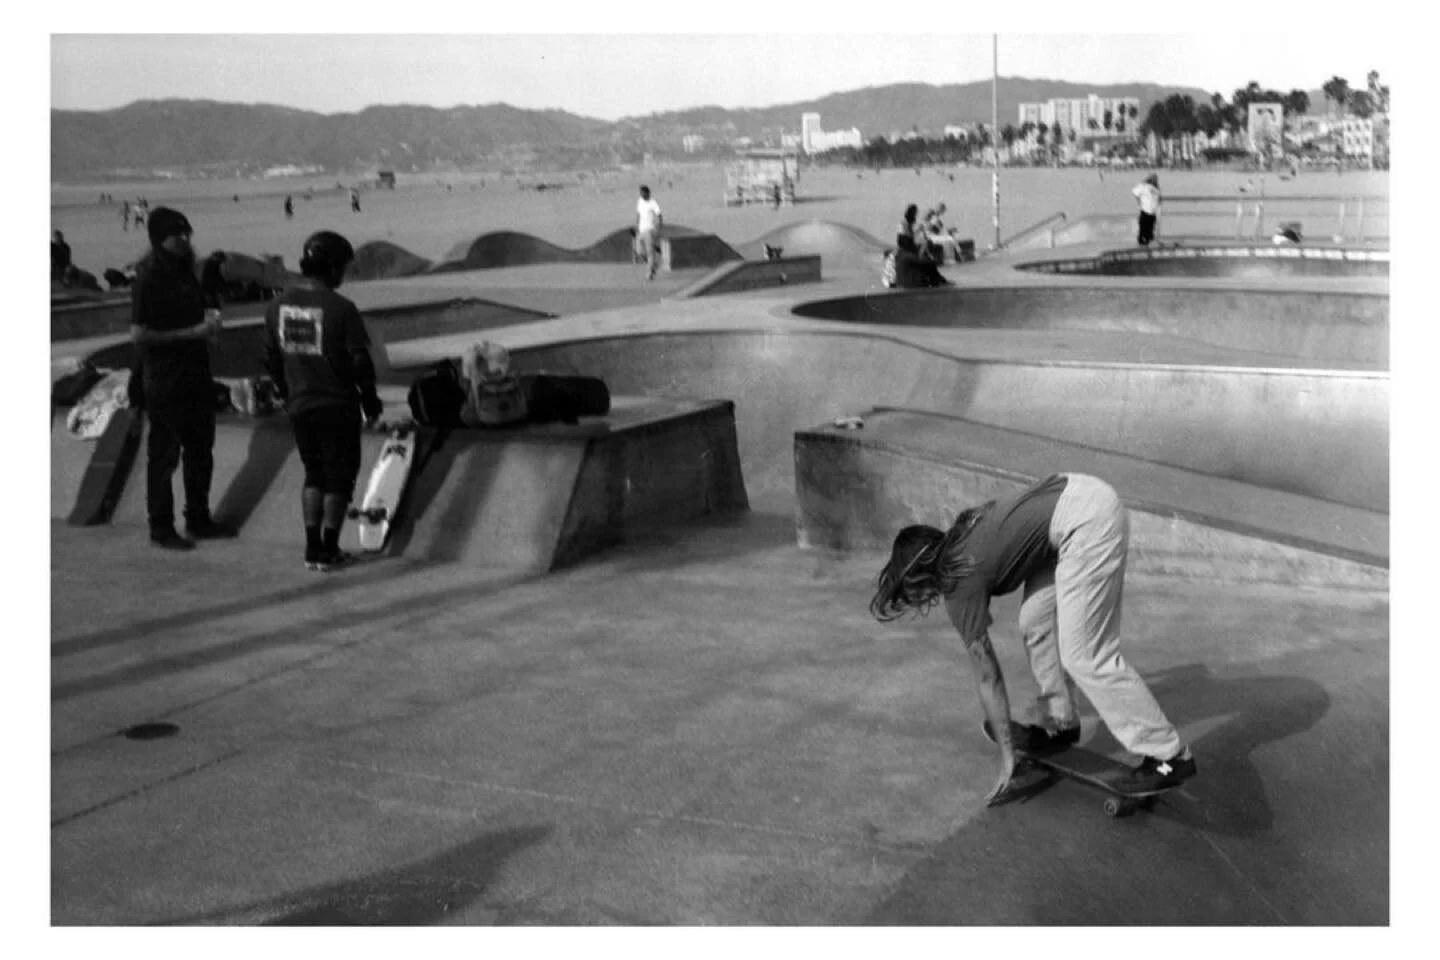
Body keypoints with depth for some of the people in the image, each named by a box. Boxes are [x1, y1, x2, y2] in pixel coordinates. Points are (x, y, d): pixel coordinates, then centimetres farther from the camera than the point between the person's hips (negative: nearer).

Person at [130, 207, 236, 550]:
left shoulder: (185, 269, 9)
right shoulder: (148, 277, -15)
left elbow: (205, 303, 25)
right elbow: (138, 334, -20)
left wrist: (211, 319, 1)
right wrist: (192, 332, -21)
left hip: (196, 374, 8)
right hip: (165, 382, -8)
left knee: (200, 451, 16)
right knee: (164, 455, 0)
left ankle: (198, 520, 29)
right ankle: (161, 528, 10)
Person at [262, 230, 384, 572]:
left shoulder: (278, 306, 0)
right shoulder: (340, 309, -17)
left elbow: (271, 359, 8)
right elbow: (360, 361, -14)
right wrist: (370, 402, -1)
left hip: (299, 406, 5)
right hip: (338, 406, -5)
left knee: (314, 473, 19)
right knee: (340, 476, 9)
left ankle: (312, 547, 16)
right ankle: (329, 551, 11)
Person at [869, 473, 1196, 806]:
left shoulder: (959, 584, -2)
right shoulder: (958, 537, 18)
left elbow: (986, 676, 2)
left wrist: (1007, 756, 8)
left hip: (1088, 521, -10)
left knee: (1086, 656, -5)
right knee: (1035, 620, 16)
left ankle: (1170, 756, 0)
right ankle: (1060, 724, 29)